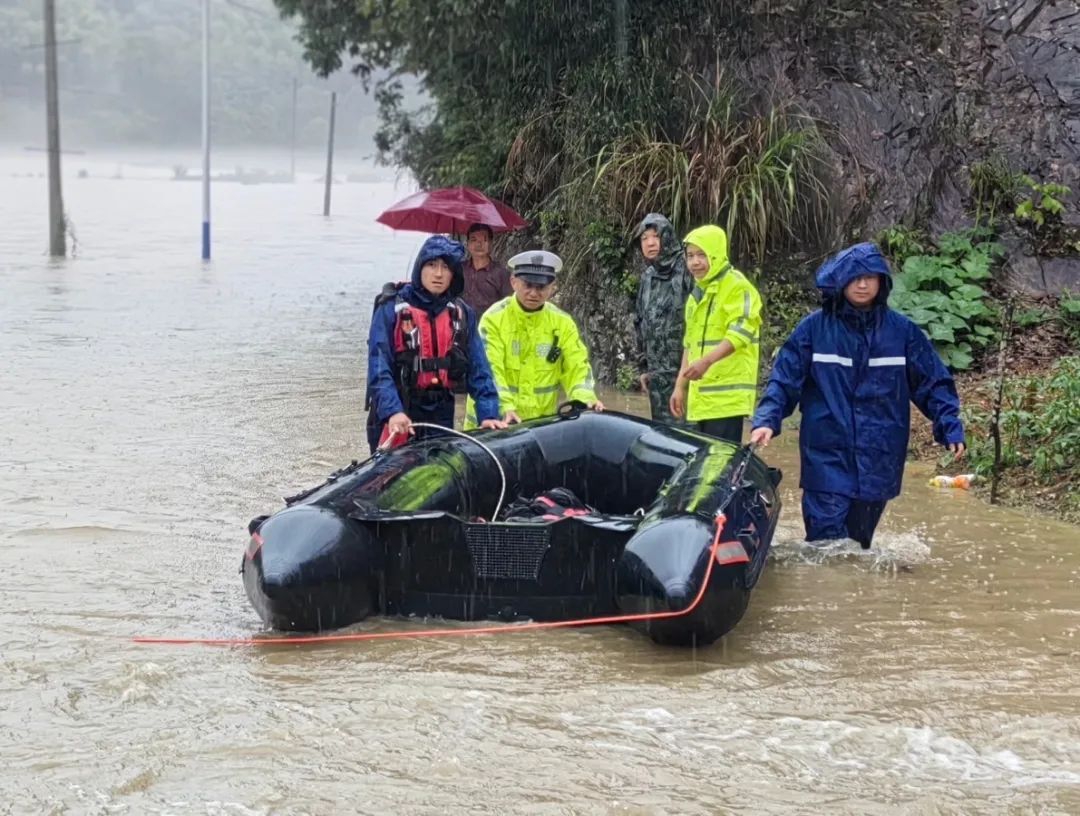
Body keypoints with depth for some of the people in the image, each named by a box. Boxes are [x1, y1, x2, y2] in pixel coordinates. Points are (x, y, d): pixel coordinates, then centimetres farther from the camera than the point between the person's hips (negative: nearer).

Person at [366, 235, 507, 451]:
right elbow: (379, 367, -14)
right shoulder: (392, 309, -7)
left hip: (441, 414, 4)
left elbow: (478, 370, 3)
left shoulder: (462, 314, 7)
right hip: (396, 414, -4)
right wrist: (392, 411, -28)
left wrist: (488, 414, -9)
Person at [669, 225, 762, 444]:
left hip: (727, 395, -9)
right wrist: (680, 386, 22)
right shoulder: (697, 293, 21)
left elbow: (740, 333, -20)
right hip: (701, 395, 9)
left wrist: (707, 361, -33)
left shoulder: (737, 287, -7)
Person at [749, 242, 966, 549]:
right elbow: (785, 380, -1)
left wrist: (951, 427, -4)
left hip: (878, 461, 2)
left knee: (859, 541, 10)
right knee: (827, 546, -10)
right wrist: (767, 420, -14)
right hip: (827, 456, -2)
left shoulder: (902, 331, 3)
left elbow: (933, 383, 7)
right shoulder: (814, 328, -1)